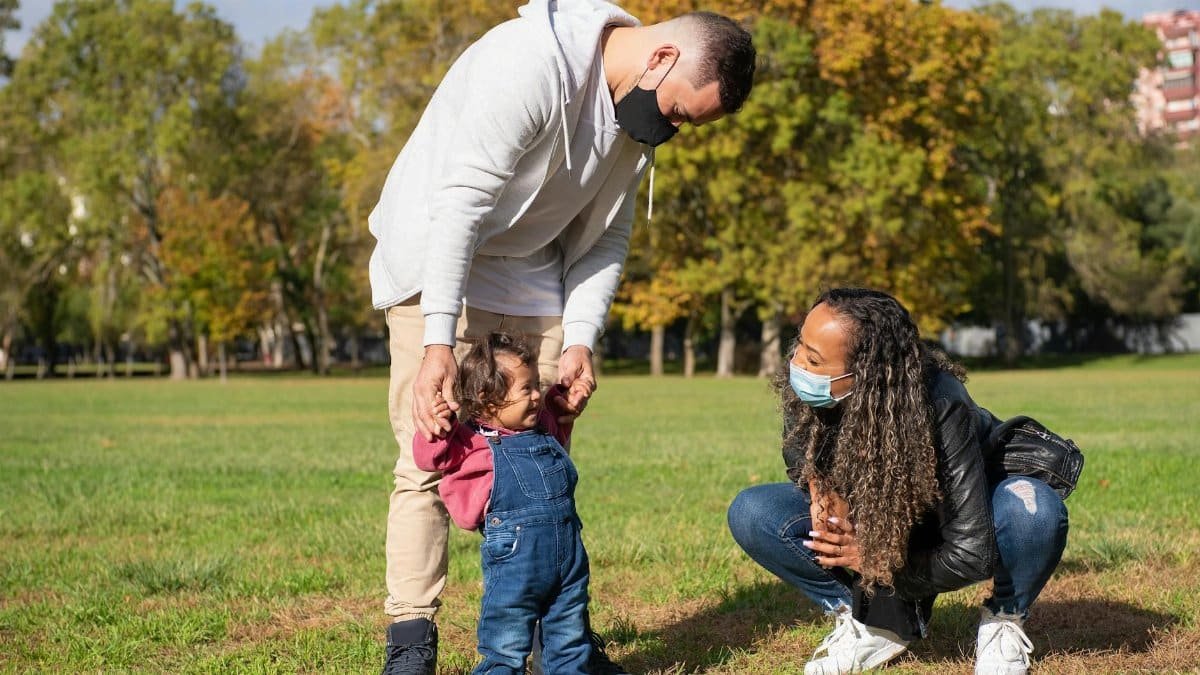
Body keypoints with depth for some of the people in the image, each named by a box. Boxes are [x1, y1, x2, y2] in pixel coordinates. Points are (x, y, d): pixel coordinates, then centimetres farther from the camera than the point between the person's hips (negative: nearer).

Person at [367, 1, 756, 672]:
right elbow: (461, 203, -31)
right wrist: (439, 344, -36)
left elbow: (606, 238, 5)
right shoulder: (530, 62, -27)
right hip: (435, 261, -7)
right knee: (429, 455, -12)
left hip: (531, 278, 7)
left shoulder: (641, 112, -1)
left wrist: (580, 340, -10)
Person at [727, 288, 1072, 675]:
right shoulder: (801, 398, -25)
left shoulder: (942, 408, -37)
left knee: (1035, 512, -39)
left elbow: (972, 555, -34)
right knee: (750, 514, -20)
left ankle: (1004, 621, -6)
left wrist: (870, 560, -25)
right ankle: (882, 622, -5)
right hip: (873, 526, 4)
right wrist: (823, 493, -25)